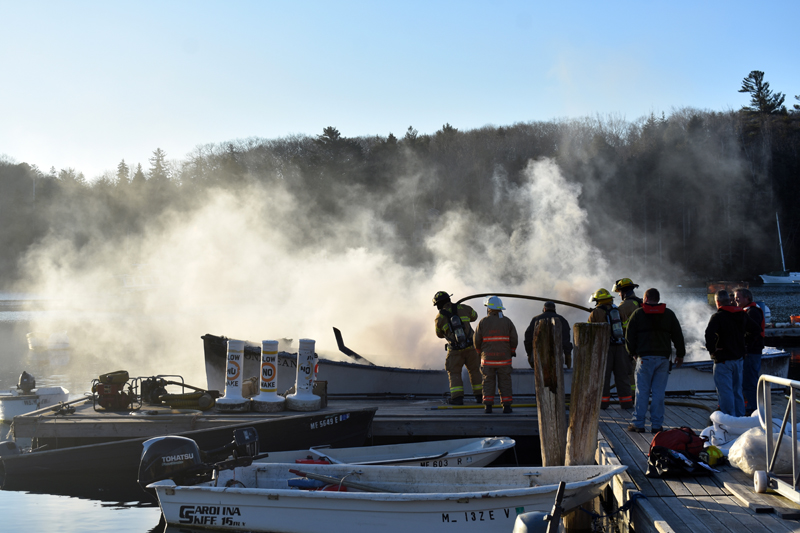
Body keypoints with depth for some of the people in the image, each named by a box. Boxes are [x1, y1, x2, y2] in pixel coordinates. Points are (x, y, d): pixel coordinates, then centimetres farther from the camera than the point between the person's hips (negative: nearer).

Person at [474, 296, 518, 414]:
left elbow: (477, 341, -1)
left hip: (488, 357, 0)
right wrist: (511, 352, 16)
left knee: (488, 382, 6)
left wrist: (480, 351, 18)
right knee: (505, 382, 5)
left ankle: (488, 405, 1)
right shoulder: (507, 321, -1)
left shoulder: (483, 322, -4)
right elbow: (514, 340, -1)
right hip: (504, 358, 0)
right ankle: (506, 405, 0)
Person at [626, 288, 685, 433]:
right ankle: (656, 424, 4)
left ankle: (638, 423, 1)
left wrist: (633, 353, 14)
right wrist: (680, 355, 18)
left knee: (642, 392, 1)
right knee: (659, 392, 4)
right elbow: (678, 336, 10)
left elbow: (629, 336, 2)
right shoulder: (669, 314, 8)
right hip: (663, 358, 2)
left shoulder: (638, 314, 0)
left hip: (644, 357, -2)